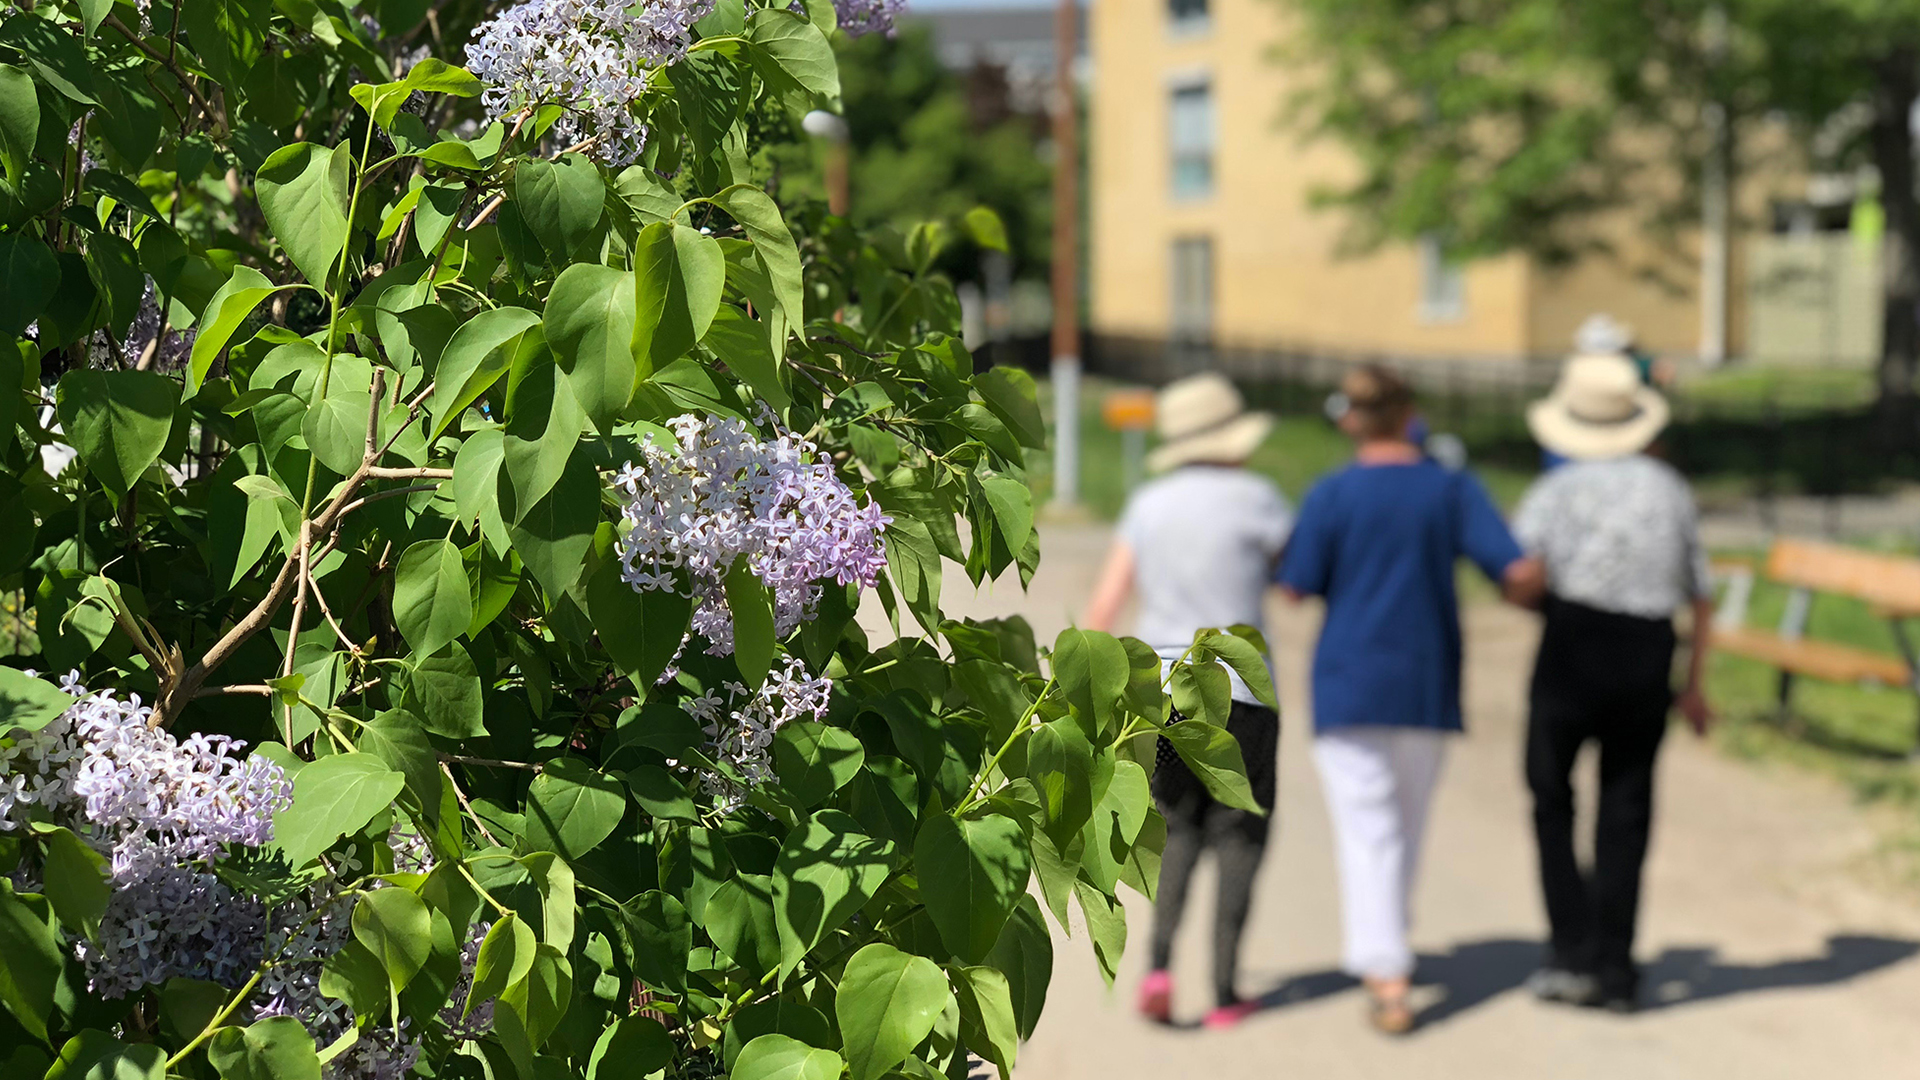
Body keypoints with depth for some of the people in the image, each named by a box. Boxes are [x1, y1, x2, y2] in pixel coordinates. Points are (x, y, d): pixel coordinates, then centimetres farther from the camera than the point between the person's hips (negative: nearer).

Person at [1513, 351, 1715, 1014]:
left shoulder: (1558, 489, 0)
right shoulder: (1670, 488, 11)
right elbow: (1700, 597, 13)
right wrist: (1693, 684, 20)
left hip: (1574, 643, -3)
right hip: (1649, 657, 3)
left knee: (1552, 803, 11)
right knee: (1625, 812, 10)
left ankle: (1573, 953, 3)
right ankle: (1615, 970, 10)